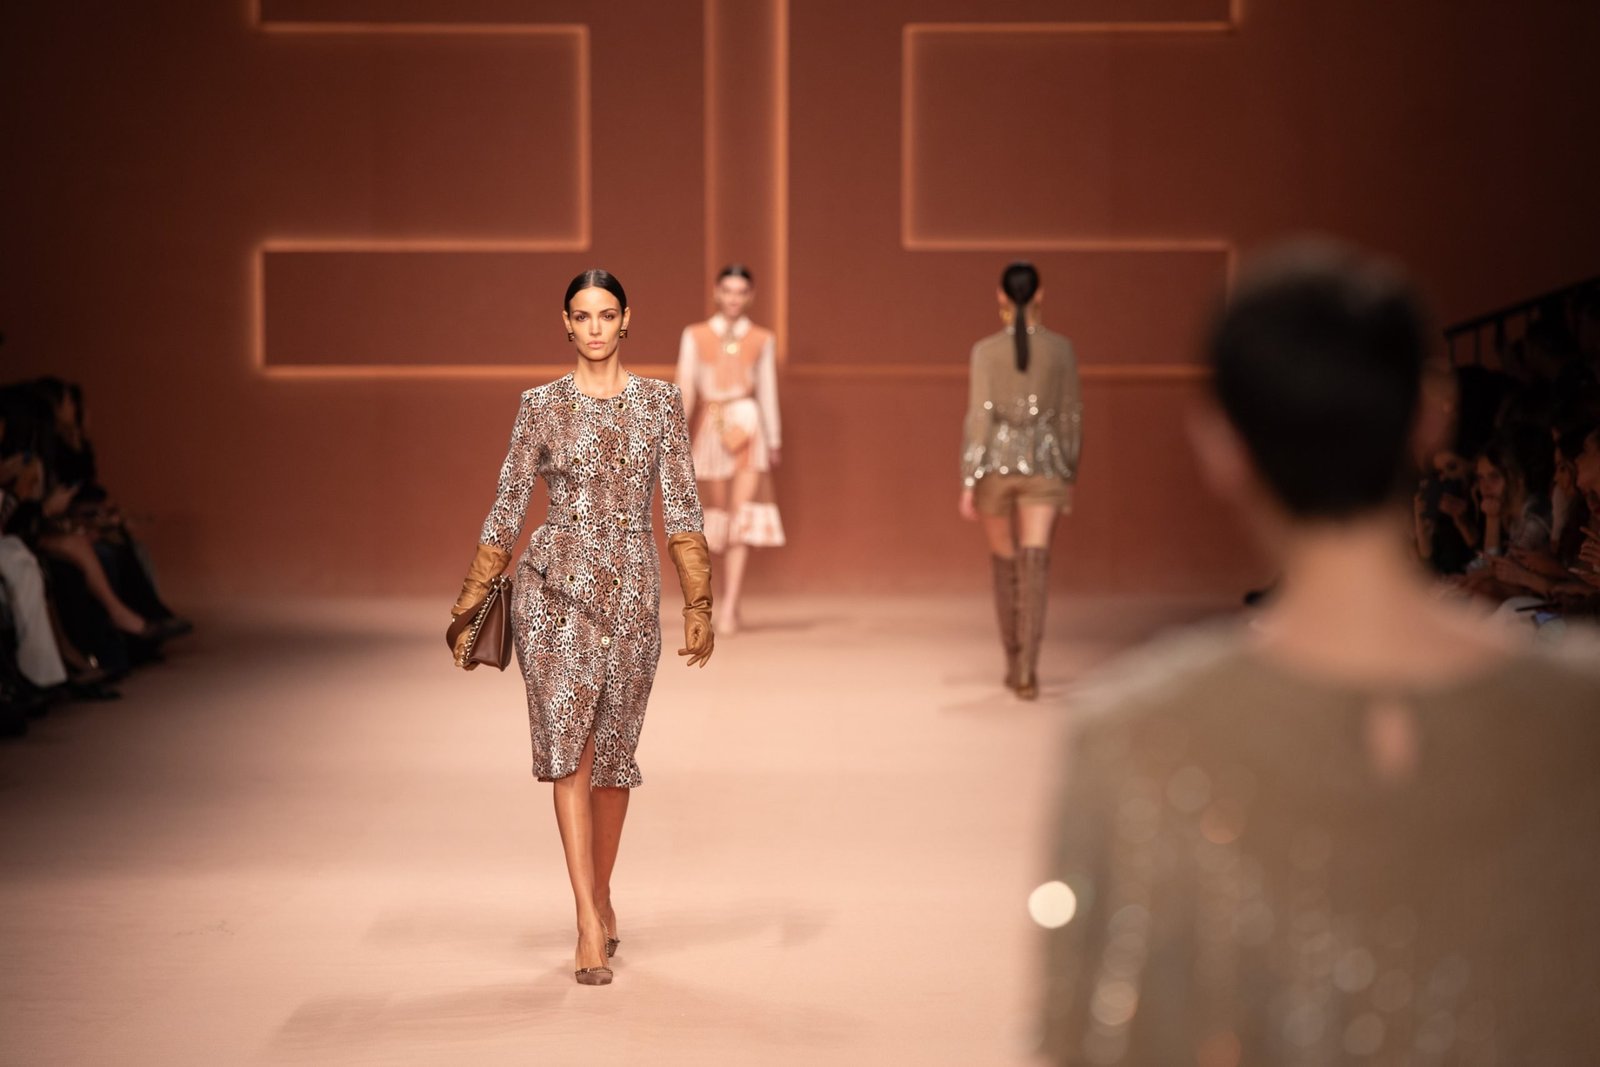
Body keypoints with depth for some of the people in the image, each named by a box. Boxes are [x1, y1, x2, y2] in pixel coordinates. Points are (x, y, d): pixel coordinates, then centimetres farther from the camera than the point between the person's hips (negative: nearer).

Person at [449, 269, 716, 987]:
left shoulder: (660, 403, 5)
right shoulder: (541, 406, 3)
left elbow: (682, 510, 3)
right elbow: (507, 509, 6)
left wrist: (698, 604, -3)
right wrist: (470, 604, 5)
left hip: (632, 592, 1)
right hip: (554, 588, -1)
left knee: (612, 754, 10)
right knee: (568, 745, -9)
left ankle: (600, 900, 28)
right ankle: (591, 925, -10)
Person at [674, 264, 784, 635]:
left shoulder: (762, 339, 6)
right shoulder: (695, 336, 7)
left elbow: (768, 392, 9)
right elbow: (685, 389, 4)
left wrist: (774, 441, 9)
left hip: (748, 427, -2)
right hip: (712, 429, 2)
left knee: (743, 517, -10)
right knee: (719, 514, 8)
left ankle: (729, 608, -14)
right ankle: (730, 600, 20)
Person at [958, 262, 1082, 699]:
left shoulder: (985, 349, -4)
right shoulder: (1061, 348, 2)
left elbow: (979, 416, -9)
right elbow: (1070, 416, 6)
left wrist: (968, 484, -7)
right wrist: (1068, 479, 16)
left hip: (996, 465, 0)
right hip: (1042, 466, 0)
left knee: (1004, 564, 17)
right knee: (1035, 568, -8)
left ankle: (1013, 663, 25)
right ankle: (1027, 671, -23)